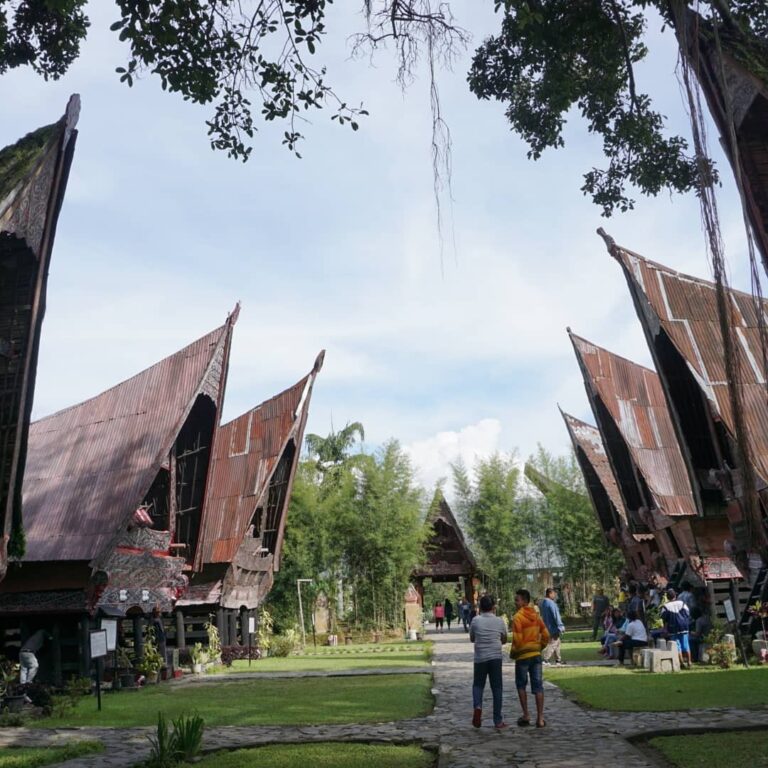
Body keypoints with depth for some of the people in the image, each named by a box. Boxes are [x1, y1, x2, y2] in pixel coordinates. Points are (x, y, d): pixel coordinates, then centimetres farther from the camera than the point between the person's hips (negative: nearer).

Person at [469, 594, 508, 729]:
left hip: (480, 658, 0)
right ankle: (498, 721, 8)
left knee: (478, 685, 15)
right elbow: (504, 640, 13)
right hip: (495, 657, 0)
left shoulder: (476, 621, -2)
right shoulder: (500, 621, 0)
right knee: (496, 688, 7)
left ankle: (477, 706, -12)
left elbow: (472, 639, 10)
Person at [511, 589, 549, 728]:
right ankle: (540, 718, 4)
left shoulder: (518, 617, -14)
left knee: (521, 685, 11)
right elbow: (546, 635, 7)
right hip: (536, 654, 5)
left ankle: (526, 716, 9)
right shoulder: (536, 616, 6)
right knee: (538, 686, 5)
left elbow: (517, 639, -17)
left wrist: (513, 653, -3)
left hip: (523, 655, -5)